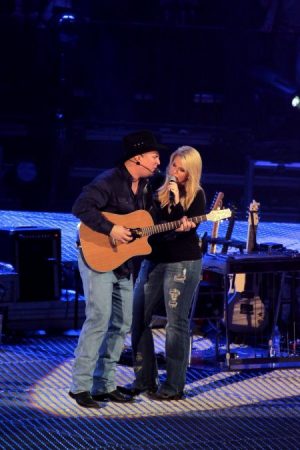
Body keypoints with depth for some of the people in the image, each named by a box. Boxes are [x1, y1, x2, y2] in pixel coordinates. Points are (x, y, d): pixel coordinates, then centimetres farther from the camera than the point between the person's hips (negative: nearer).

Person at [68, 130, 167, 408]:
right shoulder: (109, 182, -17)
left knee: (122, 324, 9)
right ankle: (80, 386, -11)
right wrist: (110, 230, -31)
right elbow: (81, 207, -27)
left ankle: (105, 385, 16)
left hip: (123, 264, 9)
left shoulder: (143, 186, 11)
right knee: (99, 319, -15)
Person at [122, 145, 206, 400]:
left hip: (183, 263, -7)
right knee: (137, 319, 5)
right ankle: (144, 380, 15)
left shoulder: (196, 196, -4)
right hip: (154, 261, 7)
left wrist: (175, 200, -20)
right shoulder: (159, 191, 12)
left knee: (177, 323, -4)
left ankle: (174, 386, 2)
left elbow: (187, 227, -15)